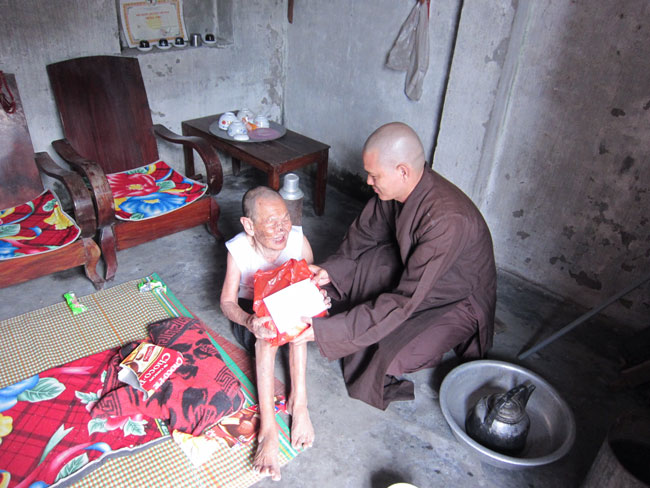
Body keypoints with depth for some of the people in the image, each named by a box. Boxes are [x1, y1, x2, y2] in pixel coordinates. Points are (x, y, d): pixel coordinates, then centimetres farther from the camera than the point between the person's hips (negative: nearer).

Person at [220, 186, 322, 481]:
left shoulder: (298, 241, -18)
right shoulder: (238, 250, -20)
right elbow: (227, 302, -16)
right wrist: (248, 321, -38)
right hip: (251, 313, -1)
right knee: (269, 323, -35)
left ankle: (299, 400, -32)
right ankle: (268, 427, -40)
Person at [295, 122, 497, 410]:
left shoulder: (448, 219, -39)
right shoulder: (396, 189, -15)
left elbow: (406, 301, -37)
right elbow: (365, 232, 1)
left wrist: (327, 329, -37)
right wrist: (331, 270, -17)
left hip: (458, 301, -7)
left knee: (390, 357, -26)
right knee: (351, 270, -5)